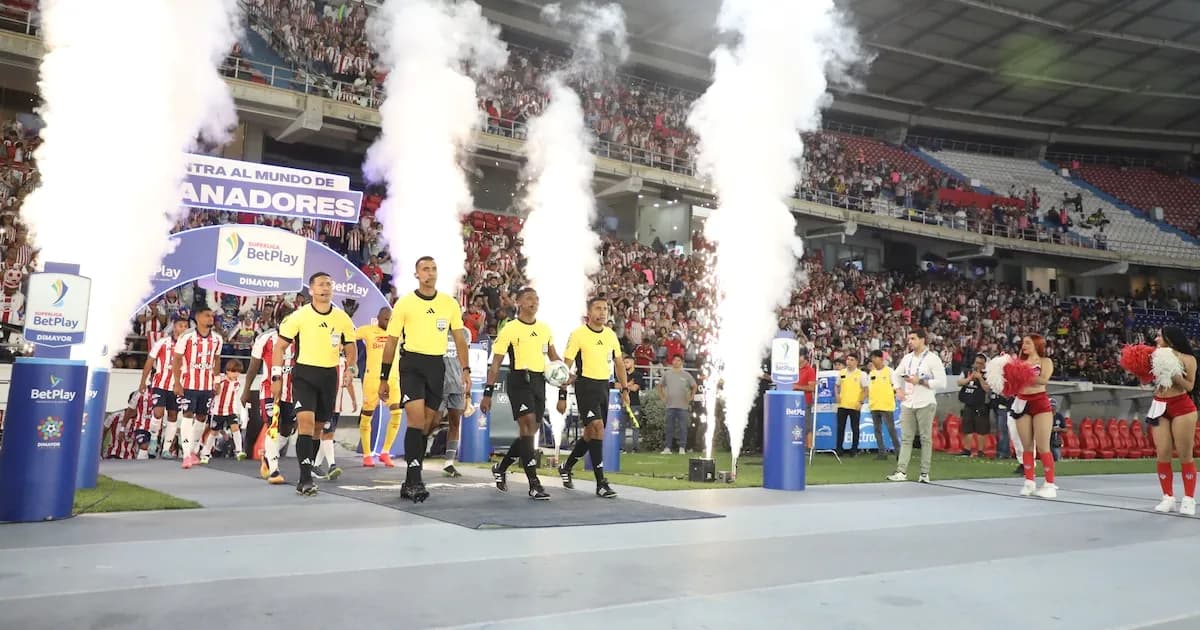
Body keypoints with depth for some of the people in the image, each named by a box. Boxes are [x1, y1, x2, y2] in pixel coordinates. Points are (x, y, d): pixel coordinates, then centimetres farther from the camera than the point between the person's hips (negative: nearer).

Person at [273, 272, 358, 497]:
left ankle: (309, 468, 27)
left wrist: (351, 368, -3)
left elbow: (350, 347, 15)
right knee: (306, 421, -18)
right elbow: (280, 347, 0)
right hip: (304, 373, -4)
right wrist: (276, 377, -4)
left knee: (318, 426, 11)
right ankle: (305, 479, -19)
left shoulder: (342, 318, 4)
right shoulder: (299, 316, -5)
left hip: (329, 376, 4)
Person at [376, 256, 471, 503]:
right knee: (416, 419, -18)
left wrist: (465, 369, 0)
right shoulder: (404, 304, -1)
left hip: (437, 366, 4)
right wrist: (383, 378, 2)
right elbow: (391, 342, 3)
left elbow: (460, 339, 11)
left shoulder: (450, 304, 7)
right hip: (412, 364, -3)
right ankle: (415, 480, -15)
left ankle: (410, 483, 19)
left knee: (427, 424, 7)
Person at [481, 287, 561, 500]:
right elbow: (496, 363, -2)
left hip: (539, 381, 6)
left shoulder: (544, 328, 13)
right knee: (528, 426, -16)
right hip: (519, 380, -6)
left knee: (531, 431, 8)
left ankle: (500, 468, 30)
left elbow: (552, 355, 26)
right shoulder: (510, 329, -3)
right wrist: (487, 393, -6)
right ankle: (534, 484, -14)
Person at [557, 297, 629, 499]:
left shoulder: (611, 335, 8)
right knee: (597, 427, -18)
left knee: (591, 434, 11)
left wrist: (624, 389, 12)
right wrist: (562, 395, -11)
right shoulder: (578, 334, -9)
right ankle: (600, 483, -13)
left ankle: (566, 467, 34)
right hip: (585, 385, -6)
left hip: (604, 386, 6)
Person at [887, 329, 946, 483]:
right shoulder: (907, 358, 11)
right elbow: (896, 374, 24)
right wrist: (898, 389, 8)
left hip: (925, 404, -5)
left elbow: (941, 382, -12)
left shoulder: (933, 359, -6)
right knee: (905, 438, 1)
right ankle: (902, 472, 1)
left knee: (926, 438, 1)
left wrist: (920, 381, -16)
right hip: (907, 403, 5)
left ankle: (924, 473, 7)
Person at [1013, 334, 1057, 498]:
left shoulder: (1045, 362, 2)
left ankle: (1050, 484, -3)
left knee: (1043, 447, -6)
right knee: (1027, 446, 5)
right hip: (1022, 404, 4)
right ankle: (1029, 482, 11)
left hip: (1040, 403, -4)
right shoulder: (1020, 362, 14)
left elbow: (1044, 380, -17)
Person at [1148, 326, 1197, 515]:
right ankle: (1168, 497, 10)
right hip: (1160, 408, 4)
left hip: (1182, 407, -4)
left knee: (1185, 455, 0)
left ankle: (1189, 499, 7)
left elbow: (1189, 386, -7)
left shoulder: (1187, 359, -4)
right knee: (1163, 455, 3)